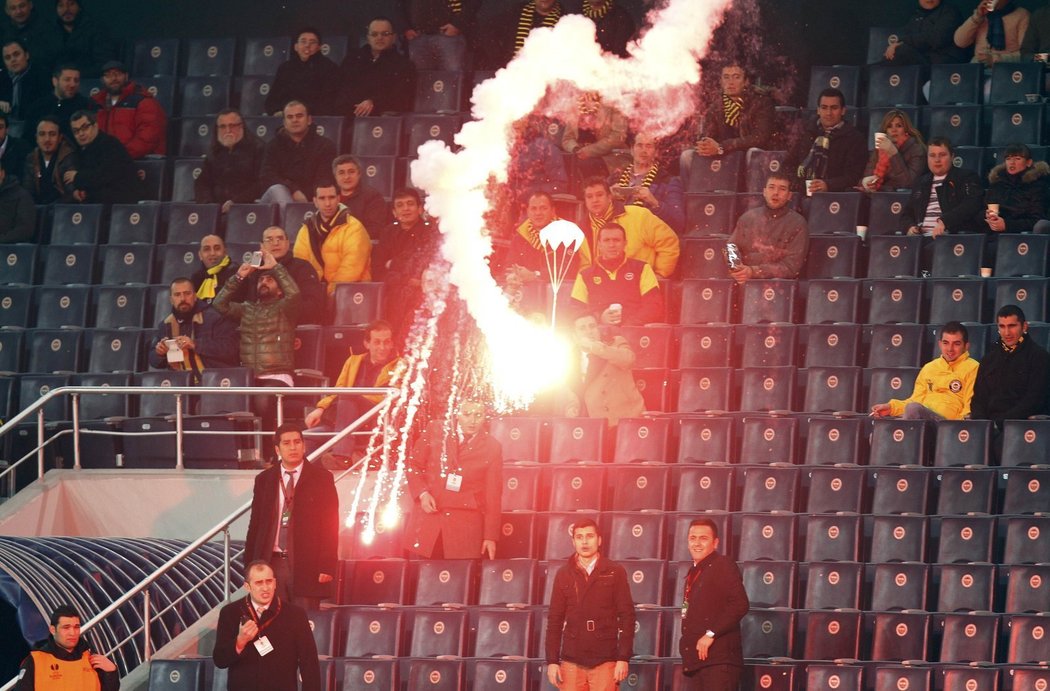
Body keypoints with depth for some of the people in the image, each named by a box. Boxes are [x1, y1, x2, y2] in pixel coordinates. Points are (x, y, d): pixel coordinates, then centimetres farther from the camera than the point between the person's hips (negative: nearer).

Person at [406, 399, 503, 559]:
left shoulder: (492, 448, 0)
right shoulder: (435, 430, 3)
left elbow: (493, 496, 2)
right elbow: (414, 465, 9)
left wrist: (490, 536, 0)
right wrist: (422, 494, -8)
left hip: (465, 526, -1)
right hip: (428, 515, 1)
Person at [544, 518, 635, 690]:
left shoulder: (615, 572, 2)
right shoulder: (564, 574, 7)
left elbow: (627, 616, 0)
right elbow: (555, 620, 7)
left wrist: (624, 658, -7)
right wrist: (552, 661, 1)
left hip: (605, 661, -2)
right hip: (572, 661, 2)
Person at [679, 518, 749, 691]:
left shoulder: (724, 565, -5)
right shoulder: (694, 573, 21)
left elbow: (740, 604, -17)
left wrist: (711, 634, -18)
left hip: (719, 659, -9)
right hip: (695, 659, 9)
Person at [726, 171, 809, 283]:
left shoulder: (798, 224, 1)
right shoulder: (747, 218, 14)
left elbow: (791, 267, -7)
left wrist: (753, 272, -18)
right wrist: (735, 268, -7)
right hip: (743, 281, 3)